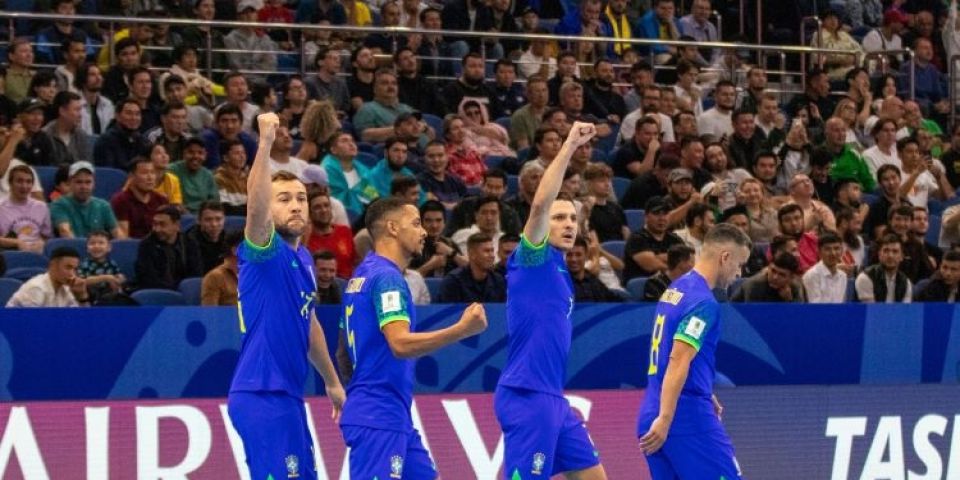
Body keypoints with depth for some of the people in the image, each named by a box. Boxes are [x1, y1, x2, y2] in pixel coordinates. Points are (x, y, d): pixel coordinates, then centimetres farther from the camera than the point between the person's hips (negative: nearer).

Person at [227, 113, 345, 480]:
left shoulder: (302, 258, 15)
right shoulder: (265, 251, -10)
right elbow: (256, 206, -31)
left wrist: (332, 381, 33)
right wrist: (265, 143, -41)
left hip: (287, 394, 9)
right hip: (262, 395, -9)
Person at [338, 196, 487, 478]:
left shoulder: (363, 275, 17)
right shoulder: (387, 277, -14)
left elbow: (344, 357, 22)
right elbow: (401, 344, -26)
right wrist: (462, 329, -29)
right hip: (379, 419, -11)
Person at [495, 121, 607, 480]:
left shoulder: (558, 271, 19)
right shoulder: (532, 259, -5)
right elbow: (540, 203, -22)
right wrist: (569, 146, -20)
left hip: (550, 399, 9)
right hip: (527, 396, -9)